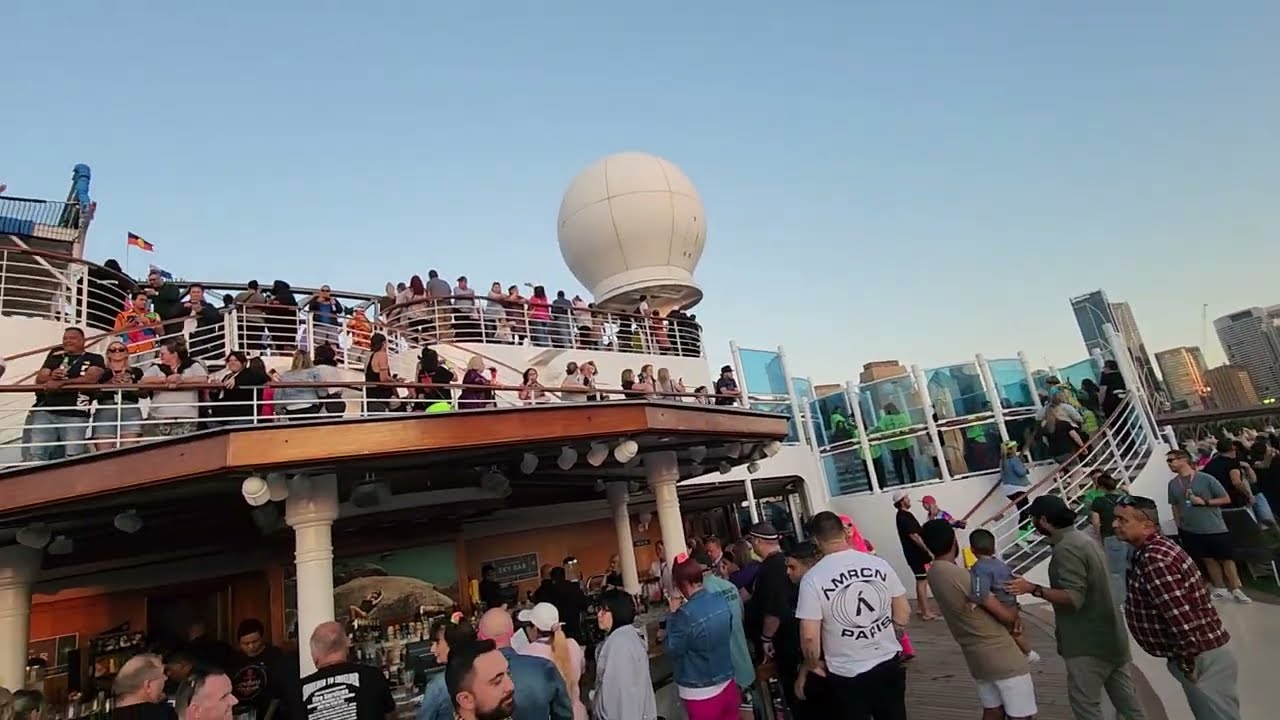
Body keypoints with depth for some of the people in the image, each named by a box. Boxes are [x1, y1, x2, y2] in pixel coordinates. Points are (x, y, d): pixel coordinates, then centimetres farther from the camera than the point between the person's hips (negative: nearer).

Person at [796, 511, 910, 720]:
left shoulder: (813, 578, -18)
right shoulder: (878, 563, -6)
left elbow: (809, 636, -18)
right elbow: (904, 612, 3)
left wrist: (813, 664, 1)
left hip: (846, 674, -3)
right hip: (889, 663, 4)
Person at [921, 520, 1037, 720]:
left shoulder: (934, 573, 0)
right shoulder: (960, 576, -27)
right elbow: (1007, 615, -17)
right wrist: (1015, 609, 4)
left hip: (977, 658, 8)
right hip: (1003, 657, -8)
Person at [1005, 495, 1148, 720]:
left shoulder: (1066, 549, -22)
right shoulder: (1081, 539, 9)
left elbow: (1073, 597, -27)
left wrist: (1033, 589, -27)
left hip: (1089, 643, -10)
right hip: (1108, 636, 10)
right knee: (1125, 699, 18)